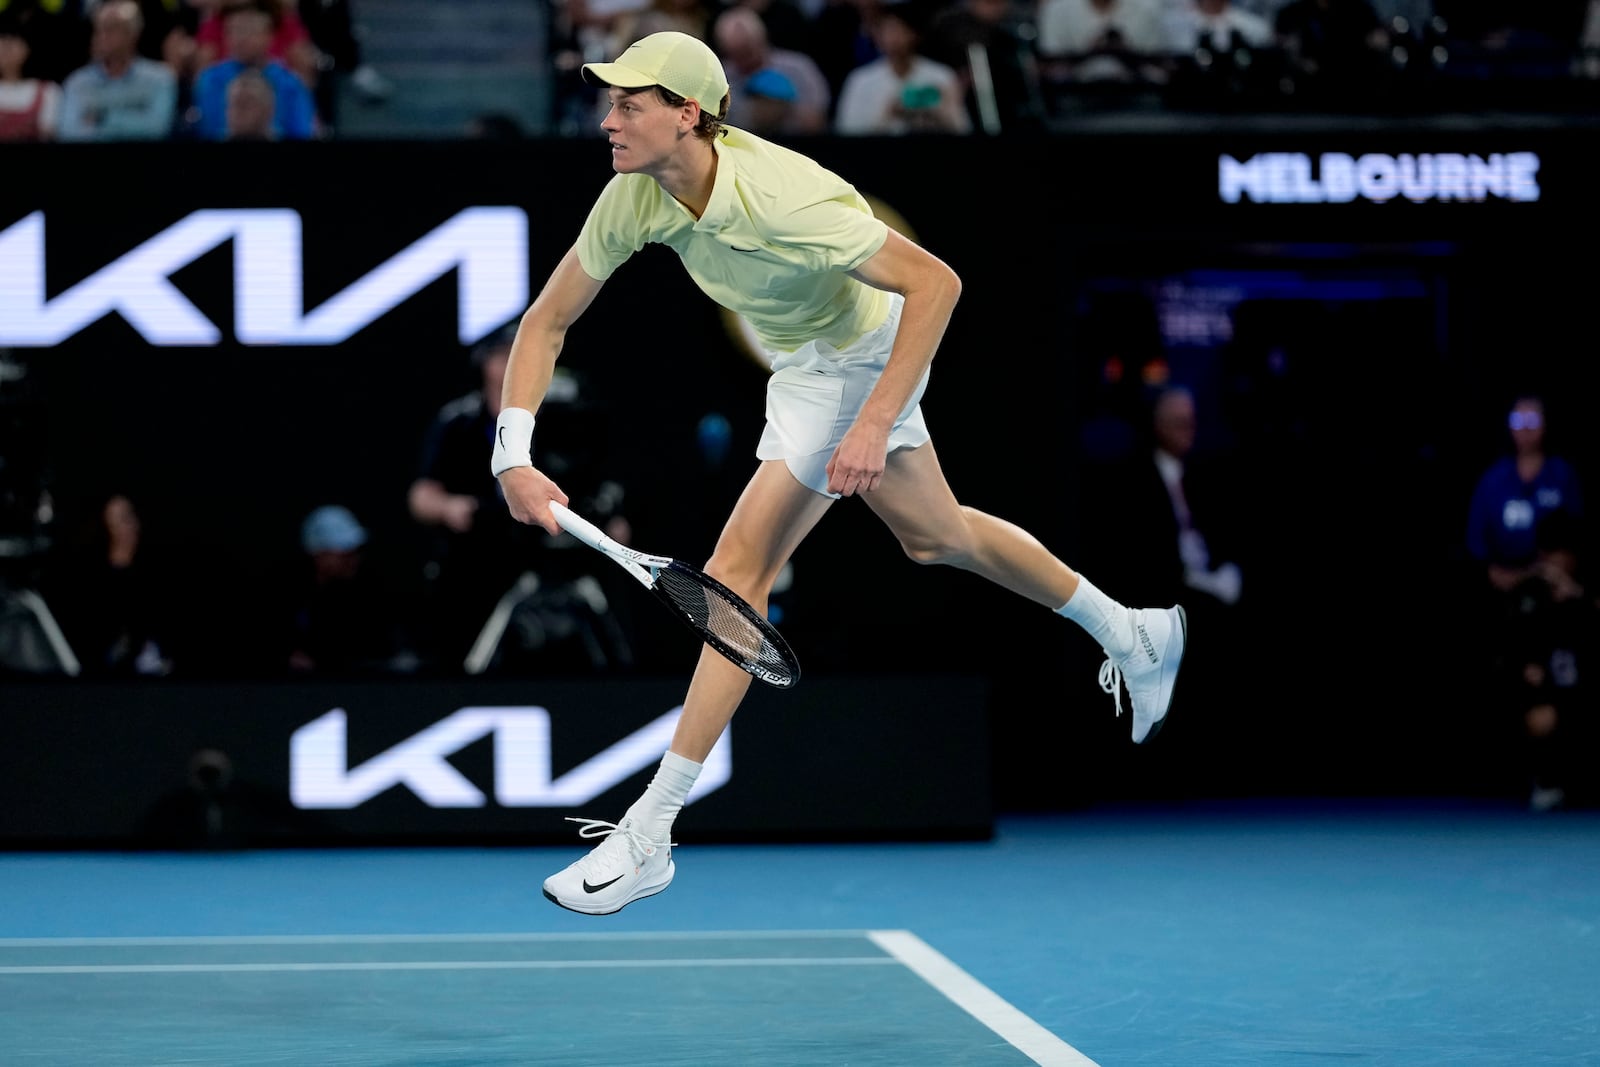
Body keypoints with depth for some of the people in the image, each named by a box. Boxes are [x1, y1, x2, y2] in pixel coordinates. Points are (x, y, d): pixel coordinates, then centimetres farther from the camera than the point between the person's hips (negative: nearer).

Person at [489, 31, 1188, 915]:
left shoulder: (780, 197, -37)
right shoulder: (633, 198, -18)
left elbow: (936, 282, -32)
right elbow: (546, 321, -10)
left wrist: (874, 426, -37)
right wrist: (513, 454, -24)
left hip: (857, 363, -8)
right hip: (808, 362, 8)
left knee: (738, 569, -14)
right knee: (936, 534, 26)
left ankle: (648, 837, -12)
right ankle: (1133, 635, 47)